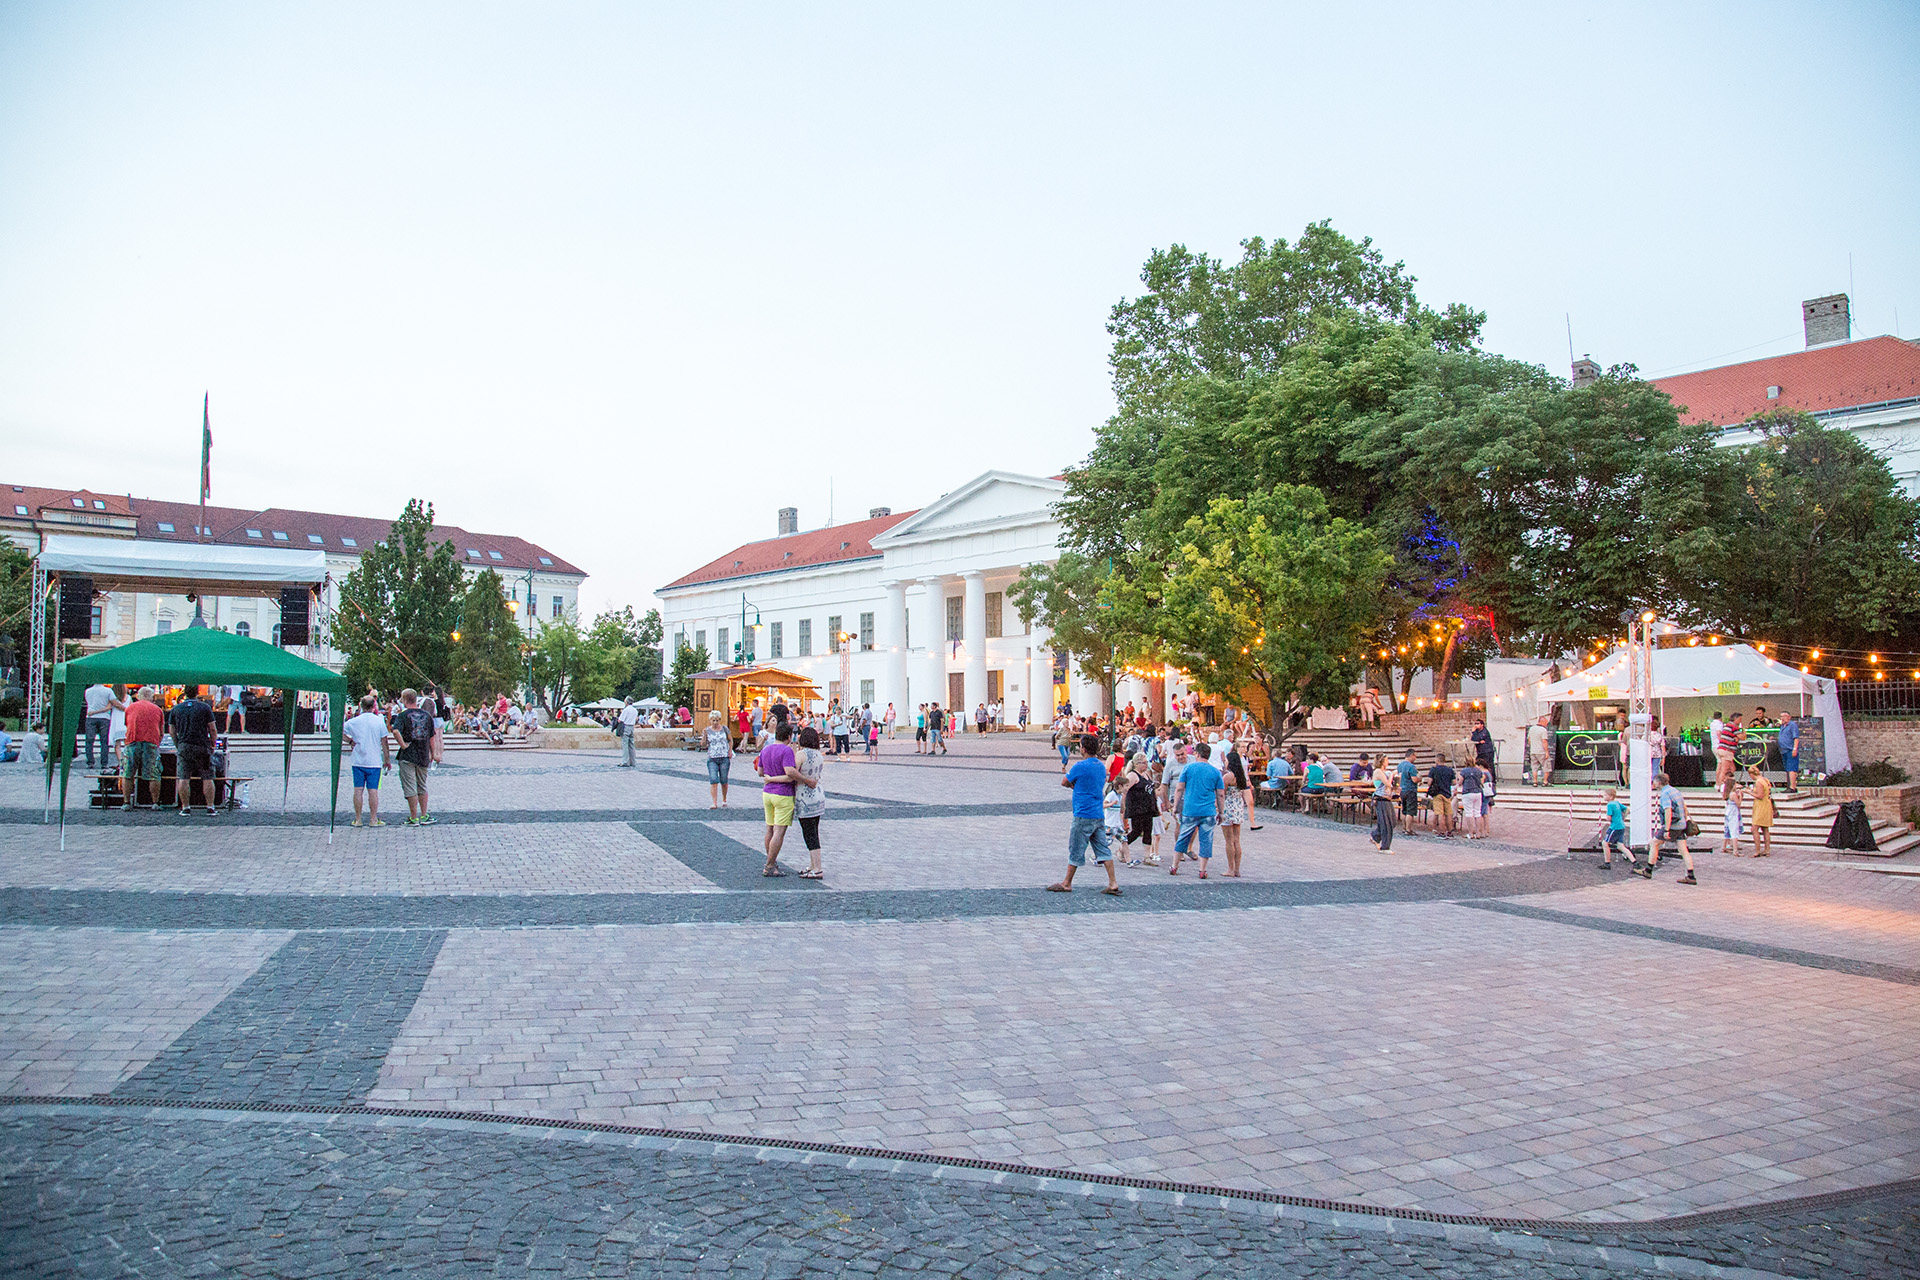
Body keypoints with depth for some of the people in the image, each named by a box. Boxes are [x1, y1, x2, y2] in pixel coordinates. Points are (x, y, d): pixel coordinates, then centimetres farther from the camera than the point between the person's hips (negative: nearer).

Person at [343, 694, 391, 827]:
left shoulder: (354, 721, -1)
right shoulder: (379, 721, -5)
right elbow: (384, 742, -2)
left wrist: (350, 741, 10)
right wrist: (387, 759, 7)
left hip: (358, 761, 2)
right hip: (374, 761, -2)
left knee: (358, 790, 6)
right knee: (373, 790, 0)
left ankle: (357, 819, 10)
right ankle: (373, 820, 1)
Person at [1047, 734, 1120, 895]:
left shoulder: (1080, 766, -13)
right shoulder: (1102, 766, 10)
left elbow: (1064, 782, -2)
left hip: (1083, 815, -7)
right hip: (1099, 815, 7)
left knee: (1076, 851, 2)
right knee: (1103, 849, 7)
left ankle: (1066, 884, 12)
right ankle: (1113, 883, 1)